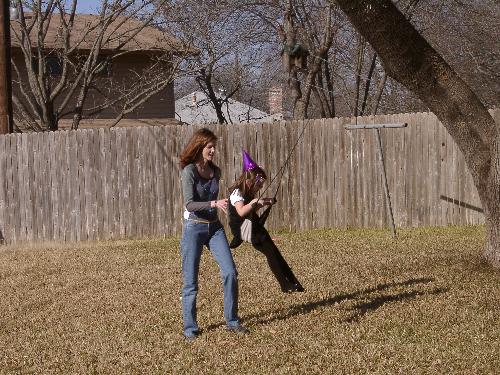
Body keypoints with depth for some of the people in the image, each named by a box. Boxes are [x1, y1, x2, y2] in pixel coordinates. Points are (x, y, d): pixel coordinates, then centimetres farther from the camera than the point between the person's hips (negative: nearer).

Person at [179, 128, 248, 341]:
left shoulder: (215, 172, 8)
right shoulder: (189, 171, -11)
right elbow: (189, 204, -19)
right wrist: (214, 204, -30)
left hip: (214, 227, 5)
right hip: (193, 227, -5)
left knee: (230, 272, -5)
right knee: (190, 281, 0)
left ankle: (232, 321, 6)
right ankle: (190, 328, 10)